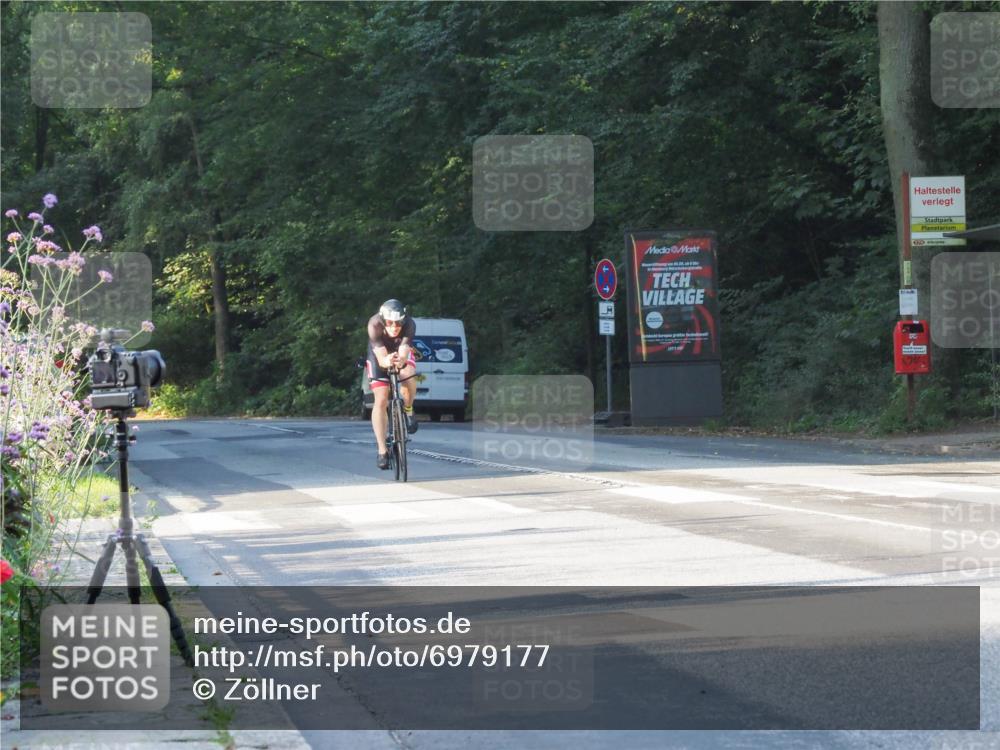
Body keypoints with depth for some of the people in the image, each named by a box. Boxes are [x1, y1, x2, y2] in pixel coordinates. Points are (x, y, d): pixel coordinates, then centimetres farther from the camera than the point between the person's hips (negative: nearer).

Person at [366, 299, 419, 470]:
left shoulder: (409, 324, -34)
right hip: (380, 355, -1)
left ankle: (408, 410, -1)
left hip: (402, 353, 1)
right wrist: (387, 361, -65)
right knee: (381, 401, -12)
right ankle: (382, 451, -6)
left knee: (408, 377, -32)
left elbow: (403, 354, -43)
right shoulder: (374, 325, -36)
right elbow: (381, 358, -42)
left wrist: (400, 361, -66)